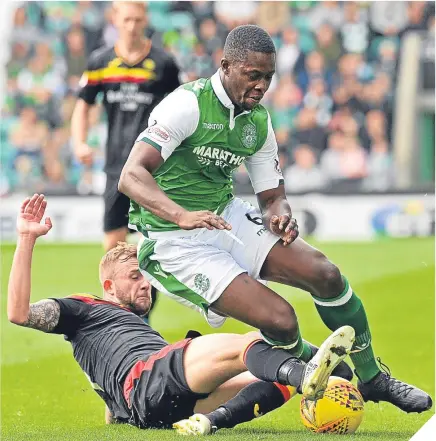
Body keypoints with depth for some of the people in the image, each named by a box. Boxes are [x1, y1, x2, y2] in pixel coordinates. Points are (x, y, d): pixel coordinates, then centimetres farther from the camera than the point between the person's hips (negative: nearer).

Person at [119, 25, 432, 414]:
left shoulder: (259, 121, 5)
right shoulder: (187, 105, -19)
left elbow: (273, 196, 13)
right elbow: (131, 177, -28)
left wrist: (279, 215, -13)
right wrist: (183, 216, -44)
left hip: (226, 217, 7)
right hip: (173, 240, -7)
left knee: (324, 272, -9)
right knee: (280, 319, -21)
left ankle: (372, 378, 11)